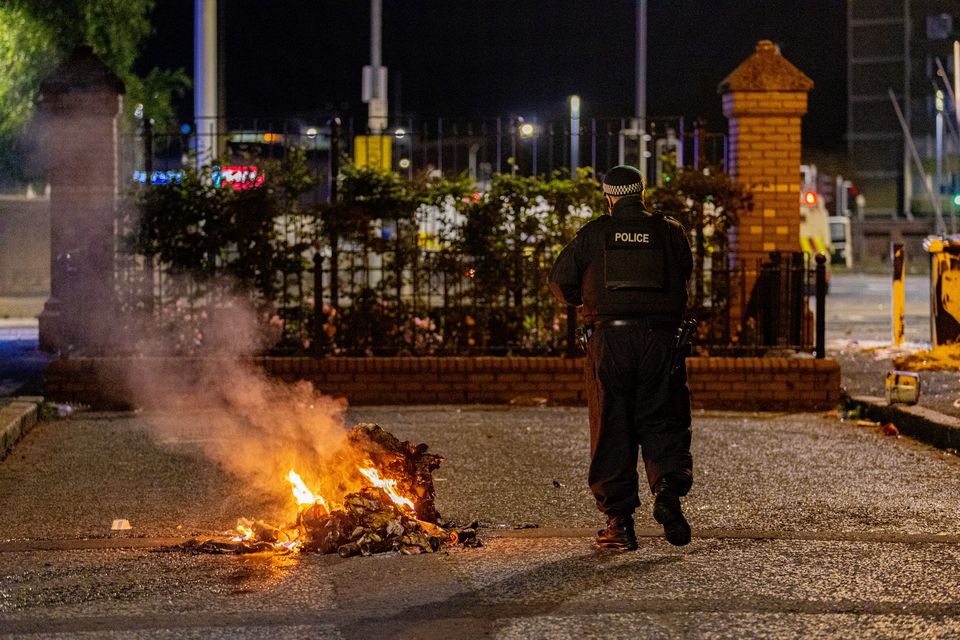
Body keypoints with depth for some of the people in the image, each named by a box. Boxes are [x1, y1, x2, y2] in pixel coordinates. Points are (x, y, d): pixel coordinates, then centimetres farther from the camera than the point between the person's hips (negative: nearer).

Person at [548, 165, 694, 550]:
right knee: (662, 421, 9)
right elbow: (684, 273, 14)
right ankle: (668, 486, -18)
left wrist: (584, 303, 27)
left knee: (612, 430, 6)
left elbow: (560, 280, 6)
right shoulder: (670, 232, 5)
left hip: (609, 339, 0)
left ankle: (619, 521, 4)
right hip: (659, 340, 0)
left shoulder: (594, 233, 2)